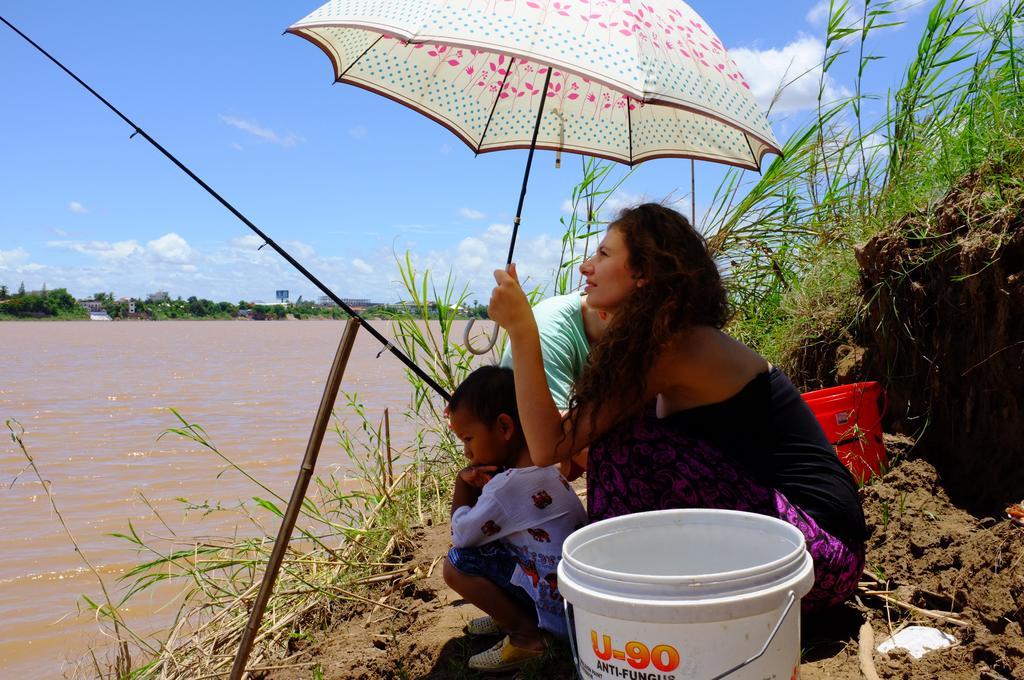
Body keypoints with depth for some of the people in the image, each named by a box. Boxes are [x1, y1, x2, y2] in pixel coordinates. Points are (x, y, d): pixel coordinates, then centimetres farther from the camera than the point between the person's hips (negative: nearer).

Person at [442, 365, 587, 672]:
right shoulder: (544, 467, 7)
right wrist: (475, 485, -2)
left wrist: (462, 486, 0)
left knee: (456, 564, -13)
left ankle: (525, 633, -7)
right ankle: (510, 614, 15)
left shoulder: (508, 486, -23)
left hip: (558, 599, -10)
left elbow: (461, 535, -12)